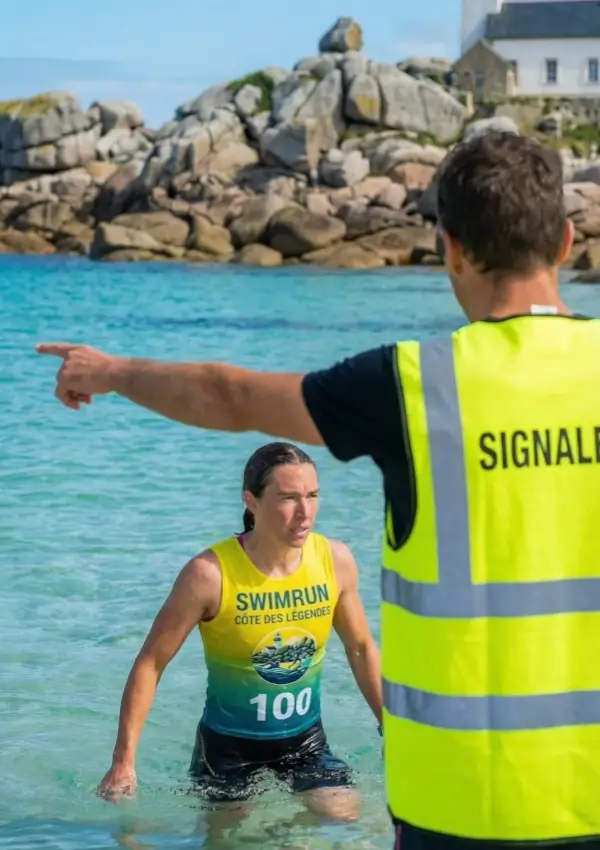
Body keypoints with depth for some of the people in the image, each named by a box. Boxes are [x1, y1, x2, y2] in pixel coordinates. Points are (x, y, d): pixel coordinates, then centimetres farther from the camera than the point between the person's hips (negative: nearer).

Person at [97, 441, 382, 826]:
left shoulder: (336, 561, -10)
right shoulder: (210, 574, -22)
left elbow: (362, 649, 6)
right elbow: (151, 664, -16)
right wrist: (124, 760, -19)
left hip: (305, 736, 3)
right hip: (229, 740, -3)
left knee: (346, 819, -10)